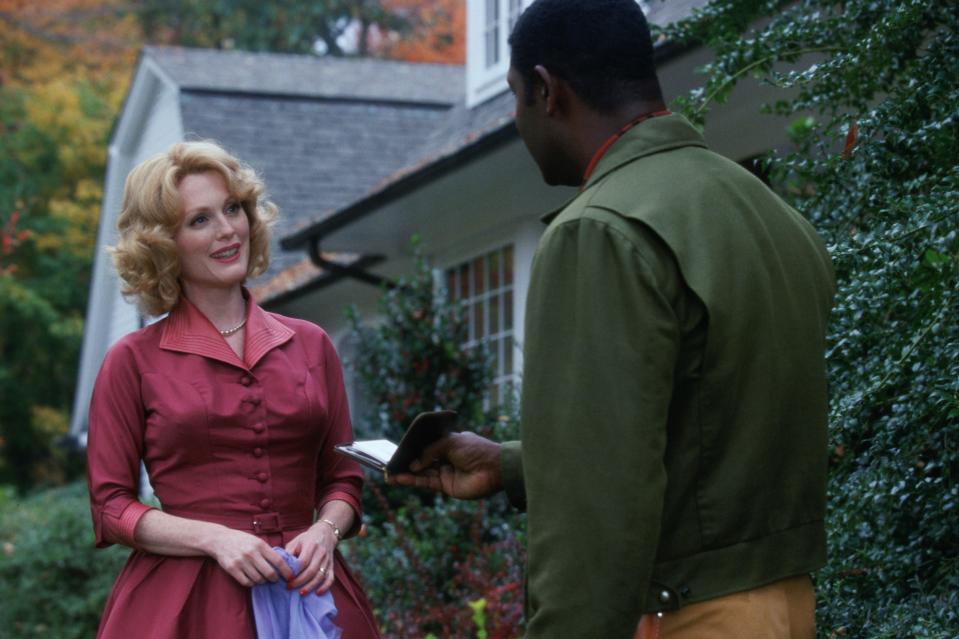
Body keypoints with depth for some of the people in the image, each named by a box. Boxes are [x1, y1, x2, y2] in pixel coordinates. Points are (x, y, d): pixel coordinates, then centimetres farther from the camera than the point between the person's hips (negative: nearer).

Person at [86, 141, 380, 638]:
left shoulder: (309, 344, 9)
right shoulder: (134, 360, 1)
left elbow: (342, 477, 13)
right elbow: (109, 507, -1)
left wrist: (324, 532, -7)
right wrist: (215, 538, -14)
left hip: (305, 591, 3)